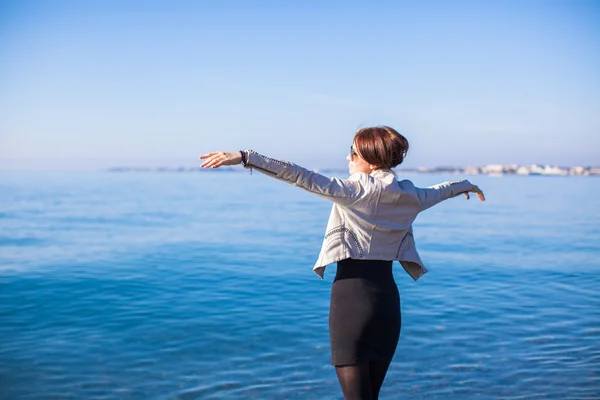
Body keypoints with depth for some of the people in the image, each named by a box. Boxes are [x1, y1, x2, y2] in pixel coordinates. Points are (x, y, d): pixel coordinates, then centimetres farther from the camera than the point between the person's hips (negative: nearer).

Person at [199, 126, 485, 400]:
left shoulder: (357, 189, -9)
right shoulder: (409, 196, 10)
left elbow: (303, 178, -17)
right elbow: (438, 191, 30)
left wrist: (245, 157, -19)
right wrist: (466, 184, 52)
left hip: (351, 295, -6)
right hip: (386, 299, 6)